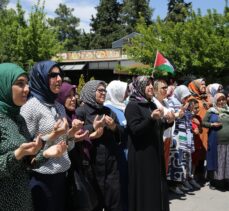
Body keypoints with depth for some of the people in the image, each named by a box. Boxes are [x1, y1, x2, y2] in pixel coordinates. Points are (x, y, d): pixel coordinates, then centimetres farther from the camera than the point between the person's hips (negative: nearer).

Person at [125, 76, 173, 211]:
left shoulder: (152, 105, 12)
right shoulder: (132, 106, -11)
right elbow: (135, 130, -21)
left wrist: (168, 122, -1)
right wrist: (151, 118, -31)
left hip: (155, 153, 8)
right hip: (141, 155, -8)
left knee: (157, 186, 13)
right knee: (144, 188, -2)